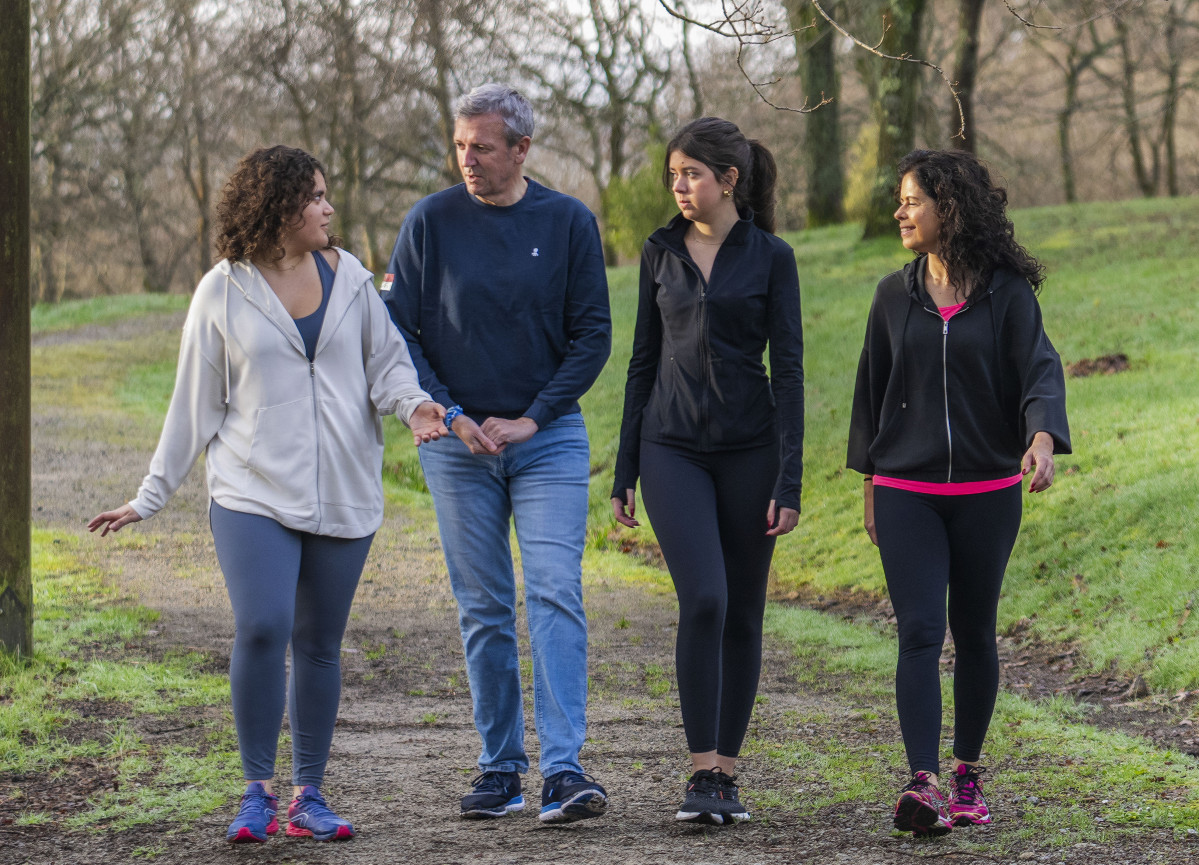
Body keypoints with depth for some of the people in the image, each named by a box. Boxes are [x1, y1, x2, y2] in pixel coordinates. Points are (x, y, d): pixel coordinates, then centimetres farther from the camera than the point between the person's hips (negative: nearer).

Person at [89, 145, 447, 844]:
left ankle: (309, 796, 15)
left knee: (320, 642, 5)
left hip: (343, 495, 3)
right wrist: (151, 496, 6)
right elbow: (196, 403, 6)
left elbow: (386, 360, 11)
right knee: (263, 627, -18)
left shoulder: (349, 278, 8)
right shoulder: (224, 294, 1)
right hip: (254, 492, -3)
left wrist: (414, 404, -12)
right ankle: (258, 792, -4)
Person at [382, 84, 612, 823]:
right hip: (459, 445, 1)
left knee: (556, 596, -12)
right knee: (484, 612, 5)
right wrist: (451, 417, -7)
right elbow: (398, 331, 3)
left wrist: (533, 417, -7)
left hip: (549, 439, -1)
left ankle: (564, 769, -16)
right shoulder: (431, 222, 0)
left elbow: (592, 334, 2)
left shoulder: (569, 222, 0)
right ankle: (501, 768, 13)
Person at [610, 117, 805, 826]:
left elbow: (789, 369, -4)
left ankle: (726, 771, 14)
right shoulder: (661, 253, 8)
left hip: (749, 448, -1)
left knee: (742, 613, 4)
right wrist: (625, 469, 10)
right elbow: (644, 360, 12)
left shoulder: (770, 257, -1)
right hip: (672, 447, 1)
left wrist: (790, 482, -10)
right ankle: (703, 773, -13)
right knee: (703, 600, -16)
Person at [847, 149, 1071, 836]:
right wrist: (870, 483, 15)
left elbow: (1041, 371, -13)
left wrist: (1043, 438, -32)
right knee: (921, 631, -11)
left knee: (974, 633, 8)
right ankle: (924, 786, -19)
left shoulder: (1008, 294, -2)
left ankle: (969, 776, 23)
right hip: (907, 493, 1)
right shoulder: (895, 297, 7)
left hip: (988, 490, -1)